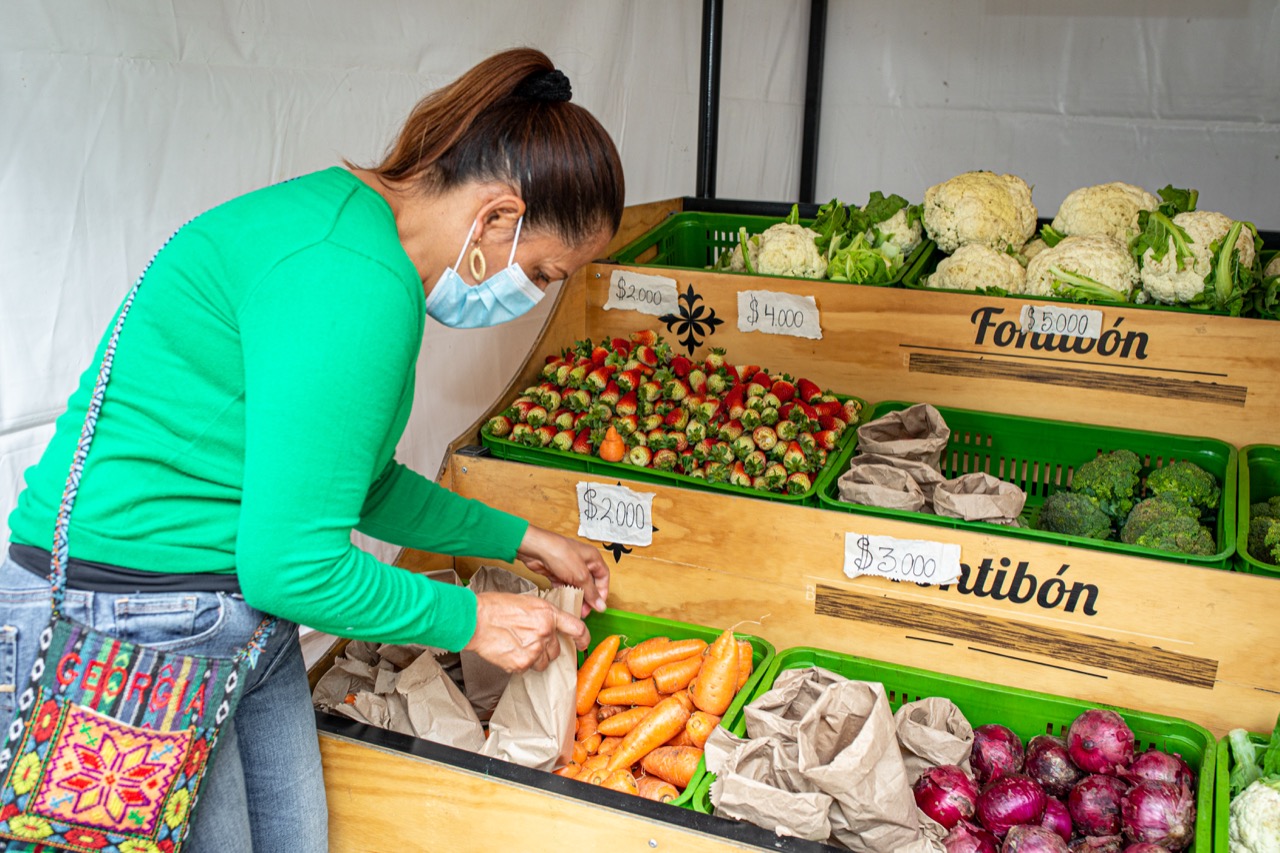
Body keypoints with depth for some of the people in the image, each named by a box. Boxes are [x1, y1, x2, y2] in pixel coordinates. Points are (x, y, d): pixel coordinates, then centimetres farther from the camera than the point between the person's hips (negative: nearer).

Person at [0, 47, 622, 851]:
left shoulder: (354, 217, 7)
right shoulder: (355, 284, -25)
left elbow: (359, 481, 16)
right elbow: (291, 565, -24)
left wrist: (520, 539, 19)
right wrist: (471, 621, -10)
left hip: (246, 620, 9)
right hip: (129, 628, -9)